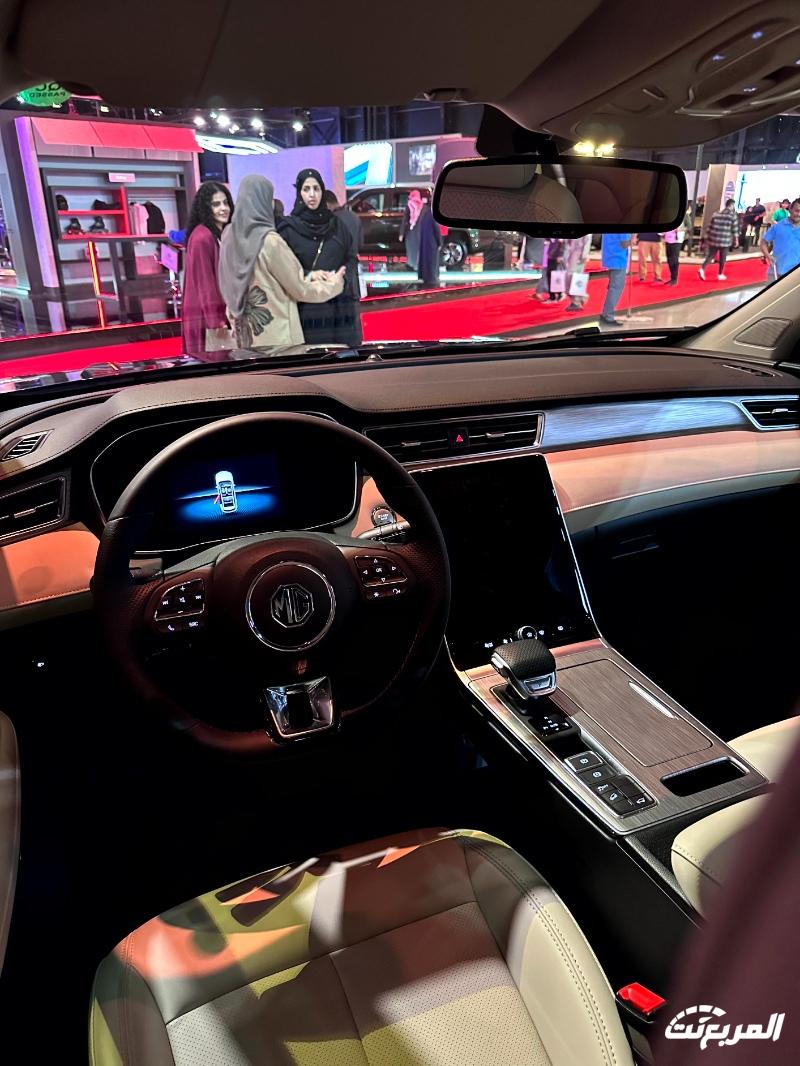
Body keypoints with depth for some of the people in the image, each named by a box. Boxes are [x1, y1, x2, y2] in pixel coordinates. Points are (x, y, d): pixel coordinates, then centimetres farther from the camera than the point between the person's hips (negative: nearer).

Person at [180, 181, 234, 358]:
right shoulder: (202, 237, -14)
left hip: (221, 312, 9)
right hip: (206, 317, -9)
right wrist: (215, 321, -20)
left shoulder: (223, 234, 15)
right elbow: (204, 281, -18)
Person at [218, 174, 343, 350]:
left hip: (244, 332, 7)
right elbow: (300, 290, -8)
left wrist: (308, 276, 16)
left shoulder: (230, 236, 3)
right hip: (276, 336, -7)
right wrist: (333, 283, 8)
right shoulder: (269, 241, -18)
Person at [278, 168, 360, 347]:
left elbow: (352, 259, 11)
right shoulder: (288, 228, 2)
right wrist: (308, 276, -18)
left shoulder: (336, 224, 12)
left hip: (338, 304, 3)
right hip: (305, 306, -3)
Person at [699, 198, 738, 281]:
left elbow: (710, 226, 9)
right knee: (722, 258, 9)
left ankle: (702, 269, -16)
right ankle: (720, 274, 17)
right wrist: (735, 239, 8)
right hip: (725, 240, -3)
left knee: (711, 255, 6)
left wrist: (707, 237, 16)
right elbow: (734, 229, -2)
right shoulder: (733, 215, -3)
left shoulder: (716, 213, 8)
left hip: (714, 239, 3)